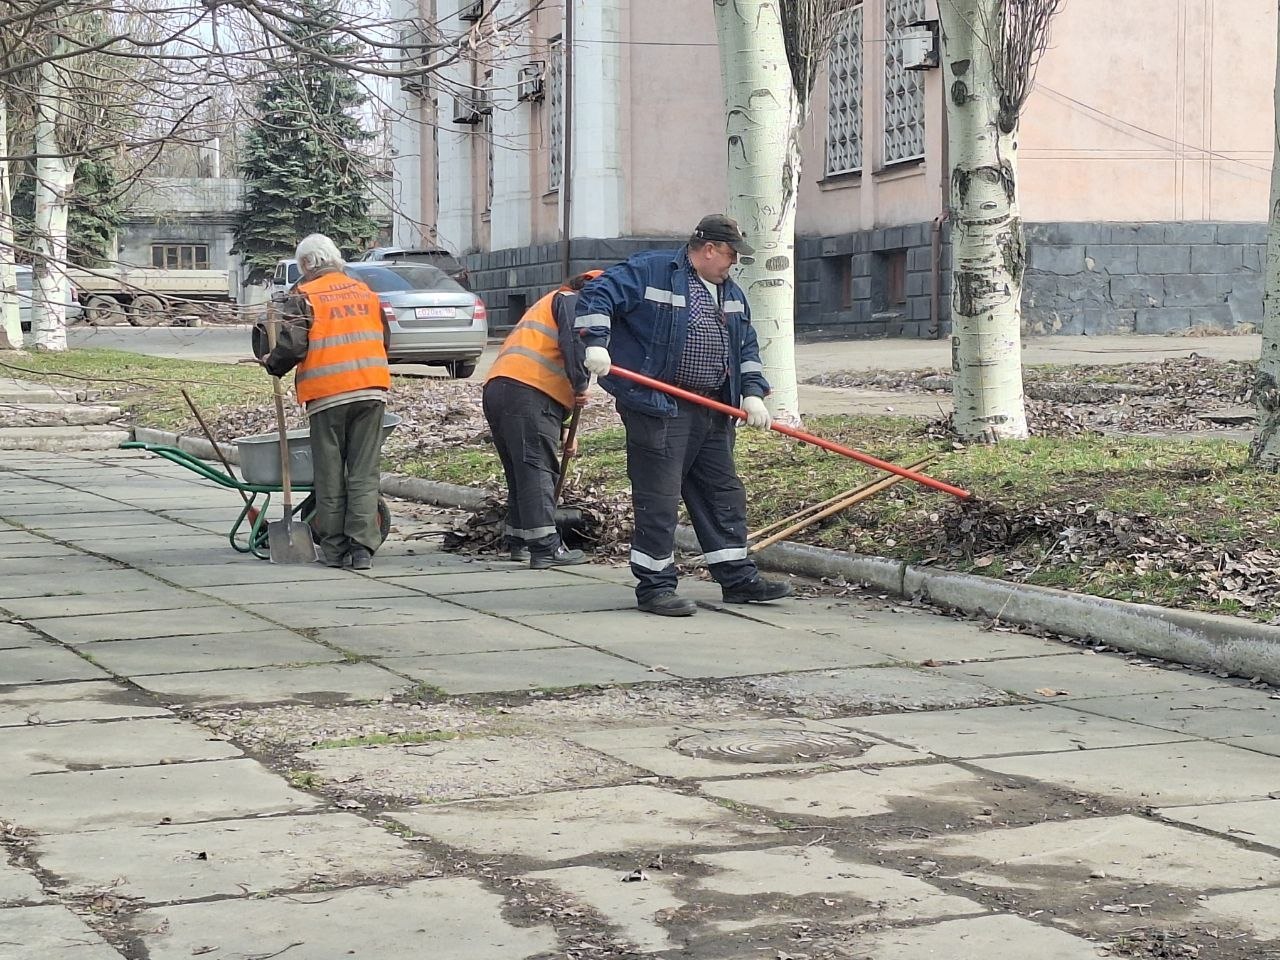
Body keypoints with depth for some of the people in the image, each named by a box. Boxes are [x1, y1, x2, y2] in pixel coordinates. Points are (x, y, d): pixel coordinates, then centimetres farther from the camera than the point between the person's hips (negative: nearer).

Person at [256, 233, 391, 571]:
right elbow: (384, 340, 20)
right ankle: (362, 547, -3)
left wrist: (272, 363, 9)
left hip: (326, 394, -4)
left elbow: (292, 346, -10)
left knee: (330, 475, 5)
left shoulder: (303, 297, -2)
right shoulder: (366, 292, 15)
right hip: (371, 391, 4)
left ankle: (335, 548, 9)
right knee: (365, 473, 3)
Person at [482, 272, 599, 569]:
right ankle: (545, 547, -15)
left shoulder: (547, 304, 36)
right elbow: (573, 341, -15)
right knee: (538, 469, -11)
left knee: (520, 471, 16)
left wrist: (561, 429, 32)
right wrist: (581, 385, -10)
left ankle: (519, 542, 21)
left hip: (496, 388, 10)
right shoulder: (572, 300, 8)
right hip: (526, 391, -10)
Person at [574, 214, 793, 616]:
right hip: (659, 408, -8)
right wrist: (596, 343, -22)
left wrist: (753, 393, 6)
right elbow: (597, 296, -10)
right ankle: (654, 586, 1)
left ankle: (738, 579, 20)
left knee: (723, 494, 12)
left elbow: (747, 348, 20)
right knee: (658, 499, -6)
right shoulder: (651, 270, -6)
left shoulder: (731, 293, 18)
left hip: (713, 411, 8)